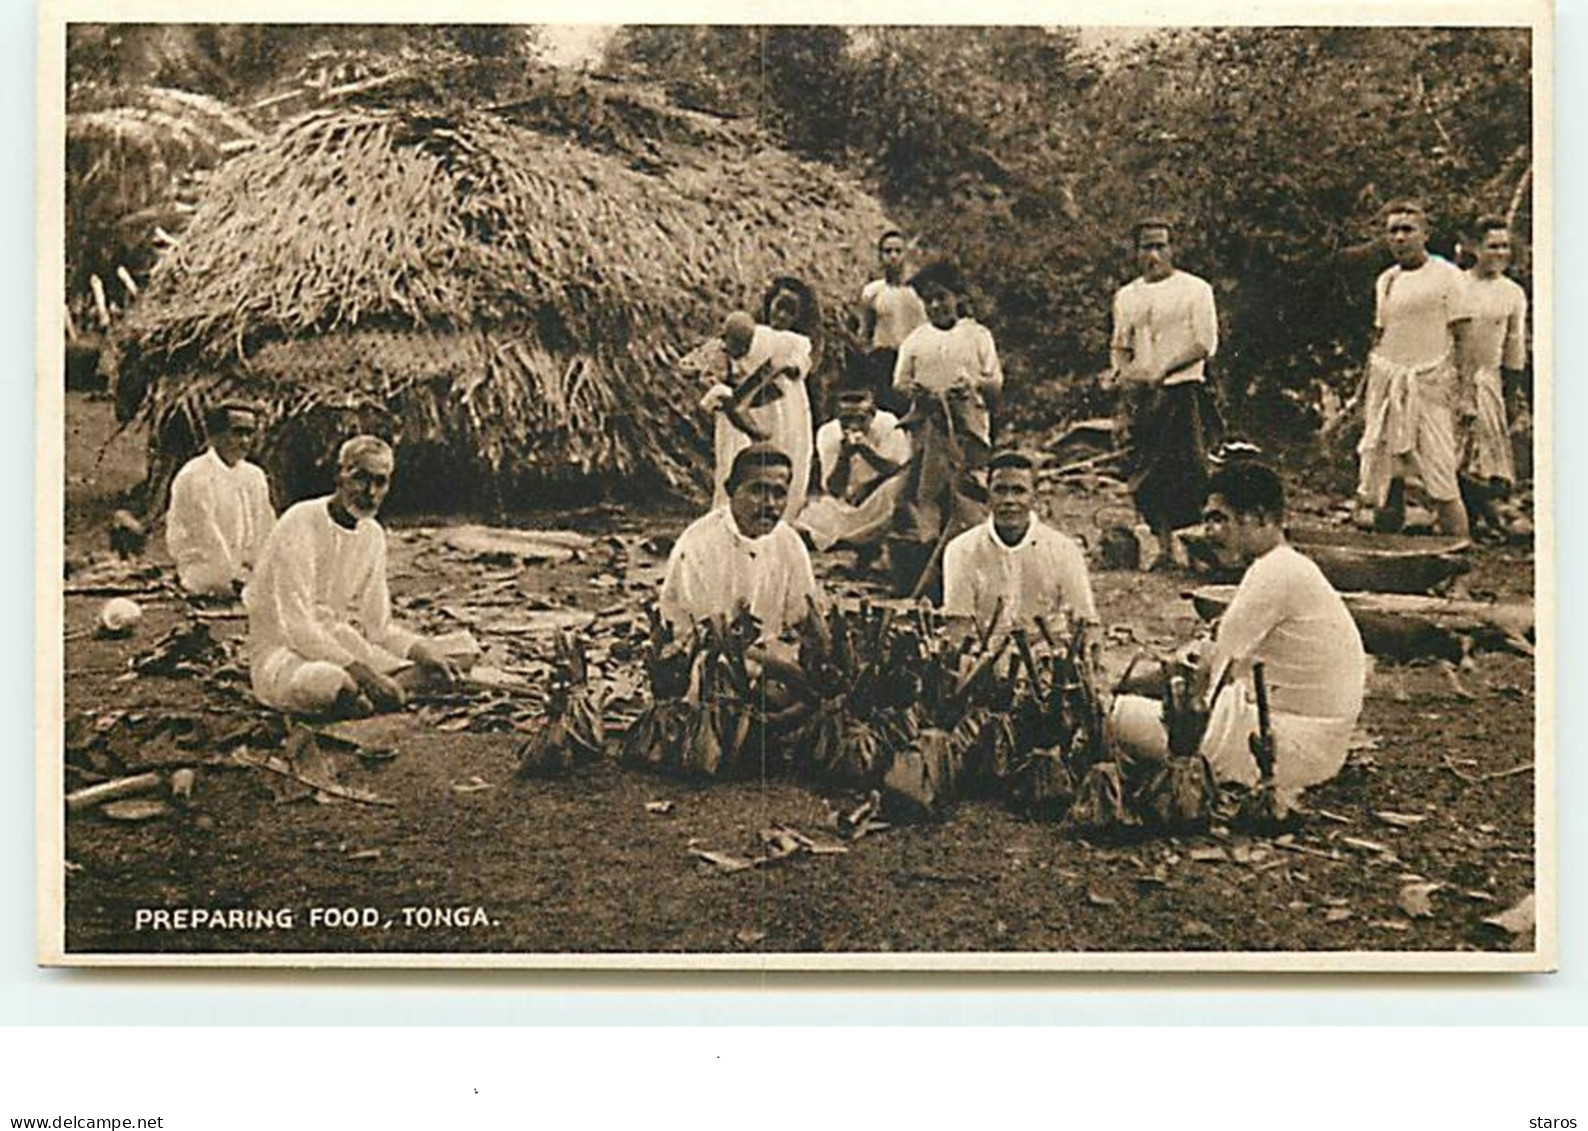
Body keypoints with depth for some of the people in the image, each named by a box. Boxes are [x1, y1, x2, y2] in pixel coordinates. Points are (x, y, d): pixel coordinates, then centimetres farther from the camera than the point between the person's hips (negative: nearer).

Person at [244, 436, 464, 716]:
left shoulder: (373, 535, 8)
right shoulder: (301, 524, -16)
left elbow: (377, 625, 9)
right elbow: (296, 628, -24)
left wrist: (420, 649, -12)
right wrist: (359, 670, -33)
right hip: (281, 654, -7)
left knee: (437, 674, -10)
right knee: (344, 686, -40)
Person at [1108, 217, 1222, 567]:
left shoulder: (1195, 289, 0)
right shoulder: (1126, 296, 15)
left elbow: (1205, 344, -6)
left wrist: (1161, 370, -15)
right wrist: (1121, 371, -2)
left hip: (1183, 391, -5)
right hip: (1142, 395, 5)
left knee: (1190, 470, -13)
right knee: (1150, 475, 3)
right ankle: (1165, 548, 11)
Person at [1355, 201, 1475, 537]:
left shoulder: (1447, 276, -1)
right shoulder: (1386, 281, 14)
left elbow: (1461, 340, -3)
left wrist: (1465, 395, -11)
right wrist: (1369, 393, 15)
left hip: (1430, 386, -5)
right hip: (1388, 384, 5)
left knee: (1442, 485, -11)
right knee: (1384, 481, 4)